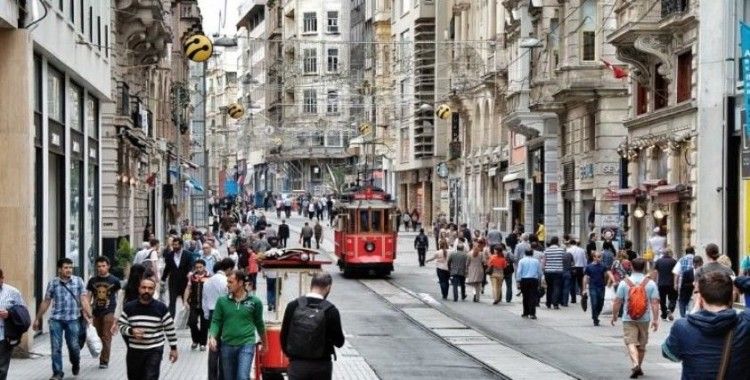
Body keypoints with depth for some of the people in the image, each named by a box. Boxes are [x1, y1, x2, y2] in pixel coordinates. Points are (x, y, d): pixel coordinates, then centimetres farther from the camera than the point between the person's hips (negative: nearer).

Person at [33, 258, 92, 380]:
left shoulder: (78, 281, 1)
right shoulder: (53, 283, 3)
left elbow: (84, 300, -3)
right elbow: (46, 302, 10)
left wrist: (89, 315, -15)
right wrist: (37, 319, 13)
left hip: (72, 320, -1)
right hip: (55, 319, 1)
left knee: (73, 346, 2)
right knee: (56, 347, 0)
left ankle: (75, 364, 33)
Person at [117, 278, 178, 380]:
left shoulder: (161, 308, -5)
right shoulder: (129, 307, -1)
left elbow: (170, 328, 1)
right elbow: (121, 325, 2)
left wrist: (173, 348, 0)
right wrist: (131, 331, -18)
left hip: (155, 351, -3)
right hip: (134, 351, 3)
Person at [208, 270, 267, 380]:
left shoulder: (254, 302, -1)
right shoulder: (222, 301, 1)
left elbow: (259, 324, 10)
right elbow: (216, 321, 4)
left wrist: (264, 343, 20)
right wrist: (212, 336, -14)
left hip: (246, 344, -3)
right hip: (227, 345, 3)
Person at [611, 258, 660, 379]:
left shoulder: (624, 283, -5)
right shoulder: (651, 284, -3)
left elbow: (617, 302, -3)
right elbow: (655, 303, -7)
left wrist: (614, 315, 9)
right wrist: (655, 319, -5)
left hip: (629, 319, -2)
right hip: (644, 319, 2)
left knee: (631, 343, -7)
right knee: (642, 345, 16)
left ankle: (635, 365, -28)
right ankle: (639, 367, 29)